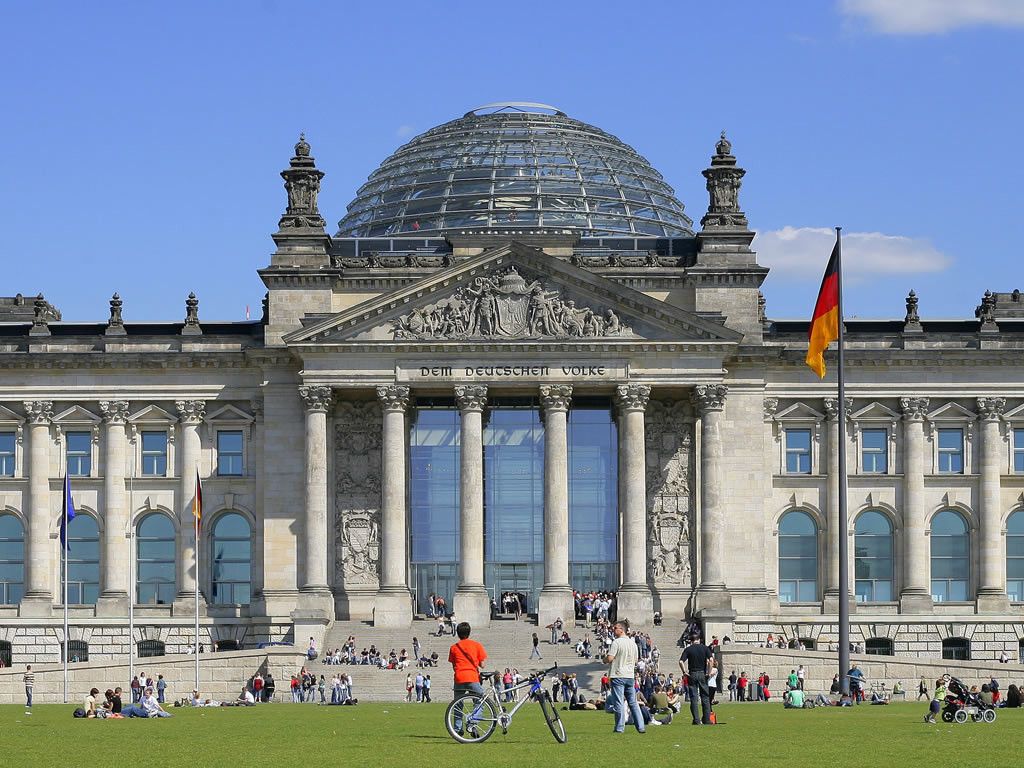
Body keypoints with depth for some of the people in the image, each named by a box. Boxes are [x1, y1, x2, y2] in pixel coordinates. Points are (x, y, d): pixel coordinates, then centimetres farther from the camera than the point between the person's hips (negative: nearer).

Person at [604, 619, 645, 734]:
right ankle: (641, 727, 8)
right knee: (633, 702, 11)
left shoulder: (616, 642, -12)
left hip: (618, 676, -7)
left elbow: (609, 659, -17)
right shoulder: (633, 643, 11)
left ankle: (620, 728, -3)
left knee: (619, 703, -3)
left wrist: (604, 658, 4)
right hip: (630, 675, 7)